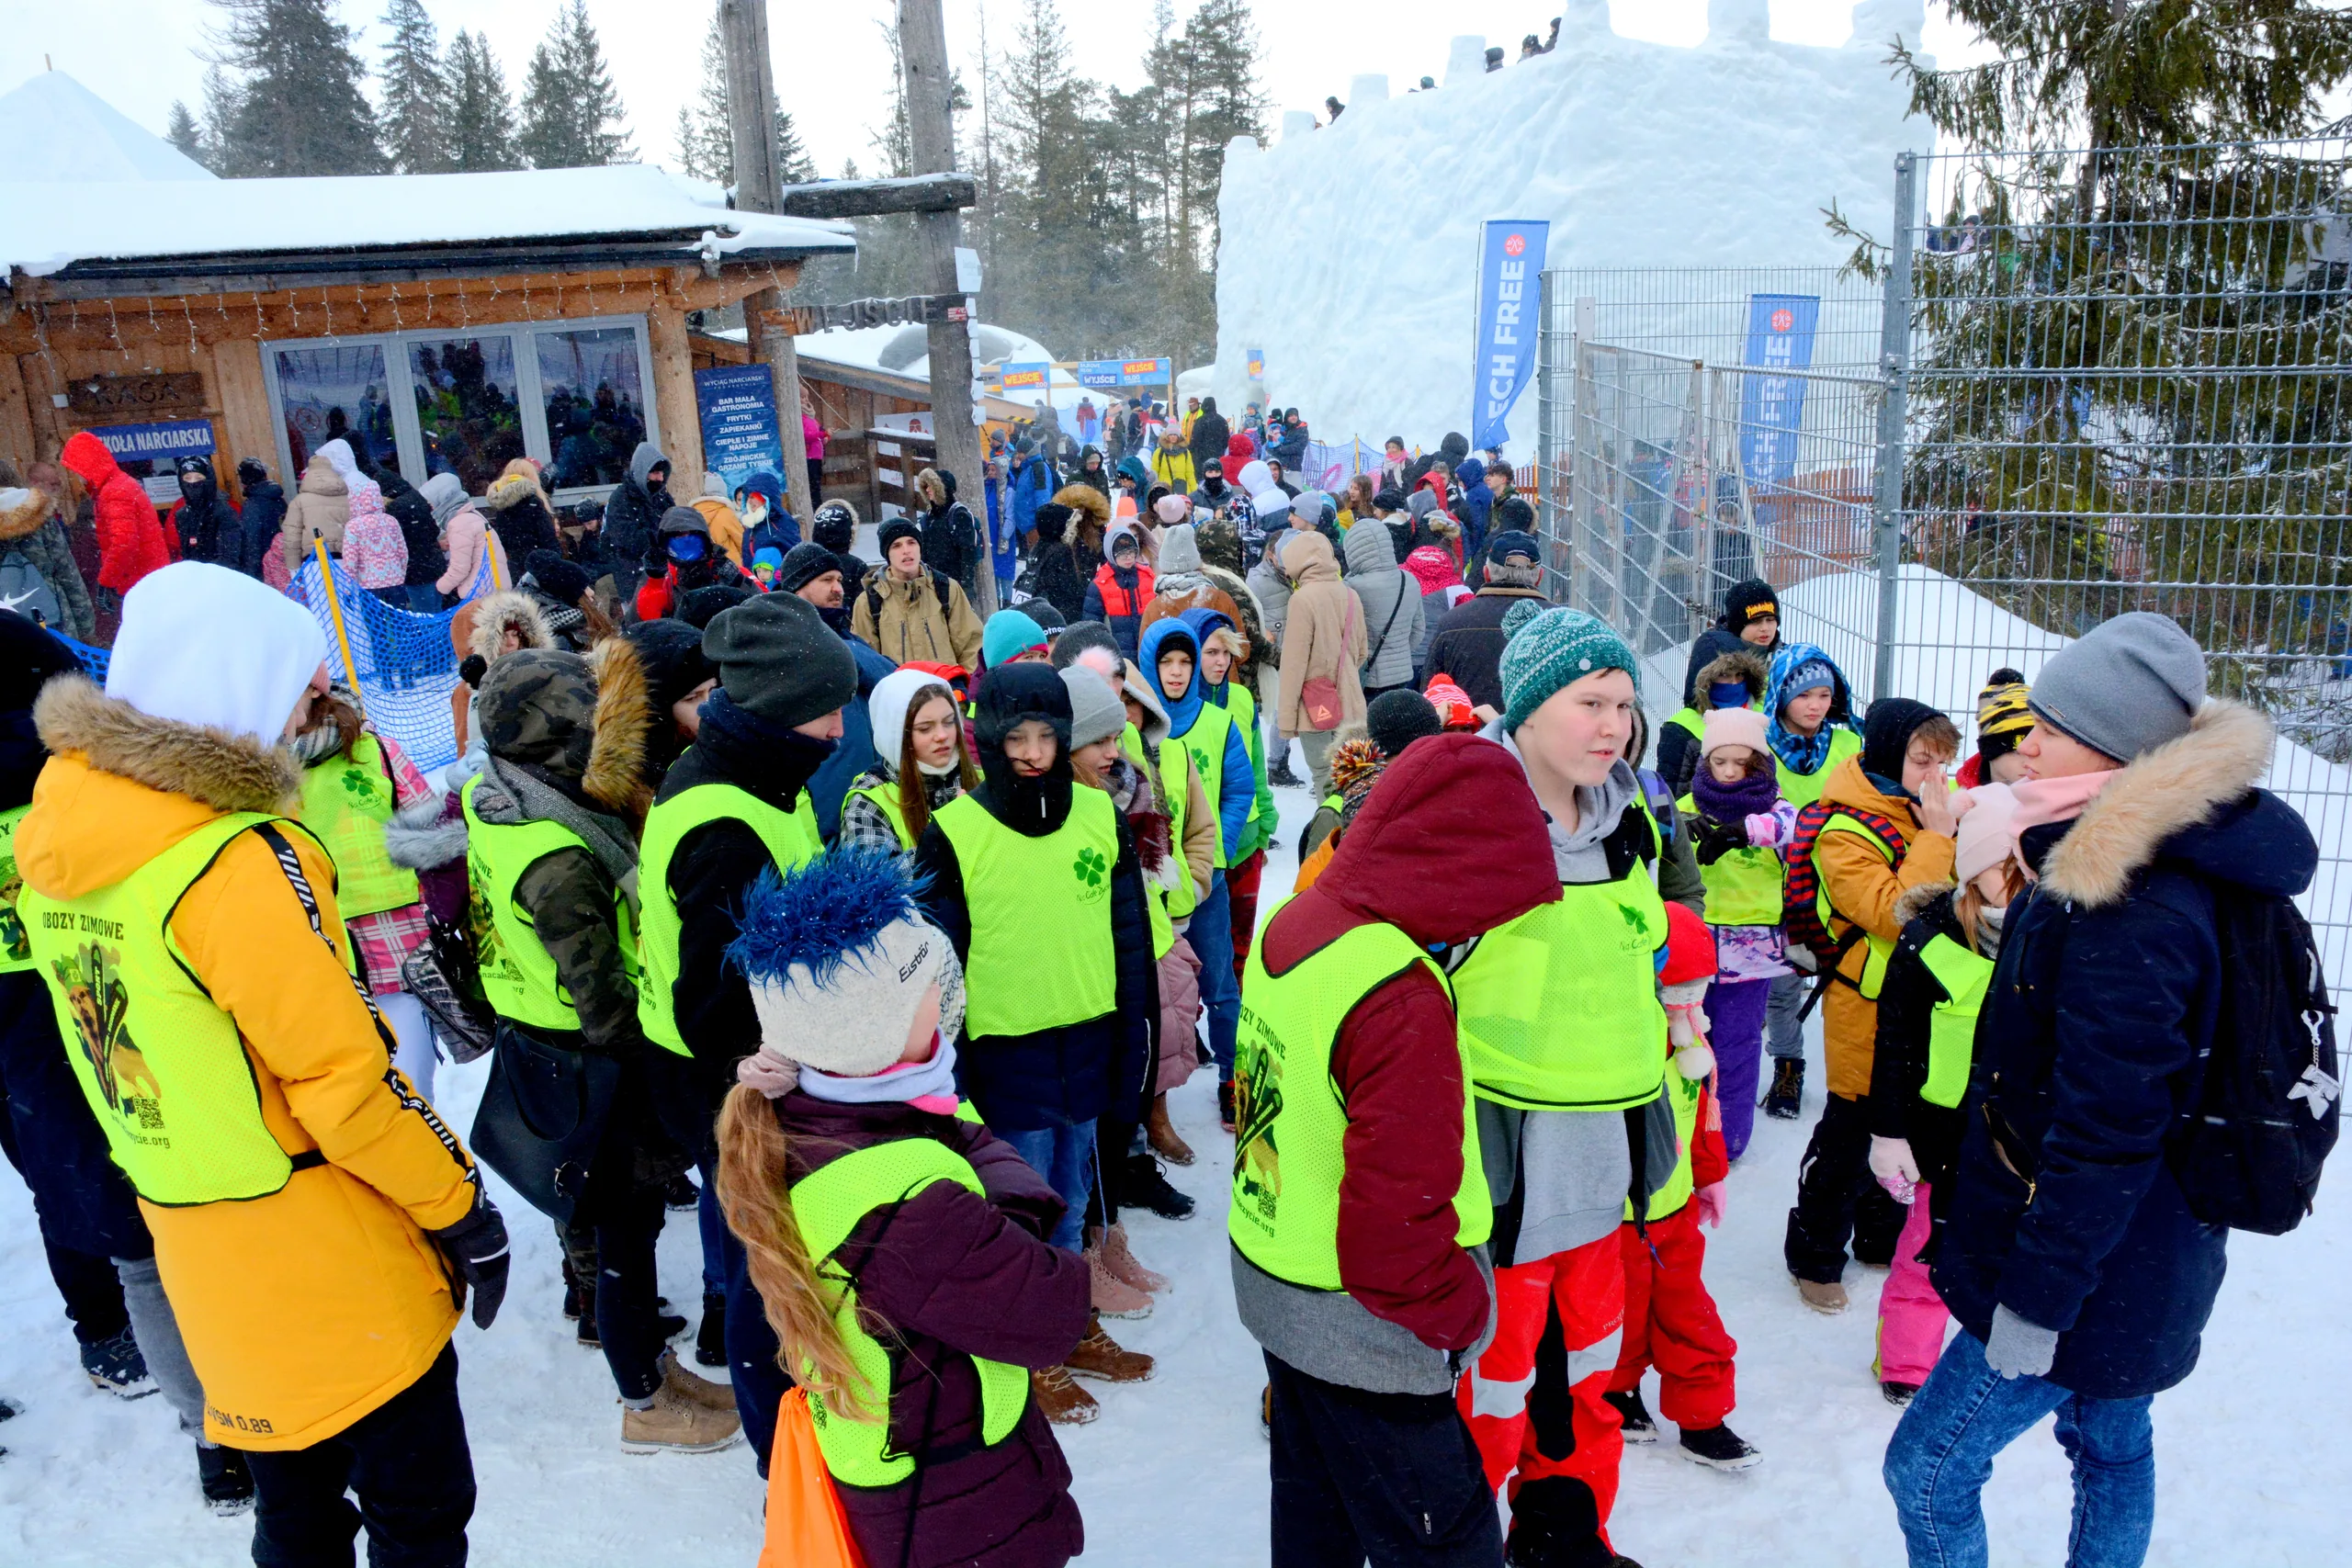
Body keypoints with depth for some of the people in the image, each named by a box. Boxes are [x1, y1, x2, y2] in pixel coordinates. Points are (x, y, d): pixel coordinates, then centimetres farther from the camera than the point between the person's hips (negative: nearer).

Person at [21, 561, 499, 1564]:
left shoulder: (54, 833, -1)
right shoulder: (238, 859, -25)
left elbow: (135, 1038, 9)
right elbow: (345, 1081, -22)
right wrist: (461, 1208, -12)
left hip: (195, 1250, 8)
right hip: (325, 1261, -8)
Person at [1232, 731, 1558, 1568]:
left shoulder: (1291, 923, -4)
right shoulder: (1400, 1000, -32)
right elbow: (1399, 1210, -31)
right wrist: (1460, 1310, -12)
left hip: (1268, 1277, 8)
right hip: (1360, 1329, -8)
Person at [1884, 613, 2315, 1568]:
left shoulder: (2132, 913, -28)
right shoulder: (2134, 868, 4)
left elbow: (2104, 1128, -28)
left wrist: (2036, 1298, -22)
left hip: (2090, 1275, -10)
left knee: (1926, 1469, 0)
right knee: (2111, 1446, 24)